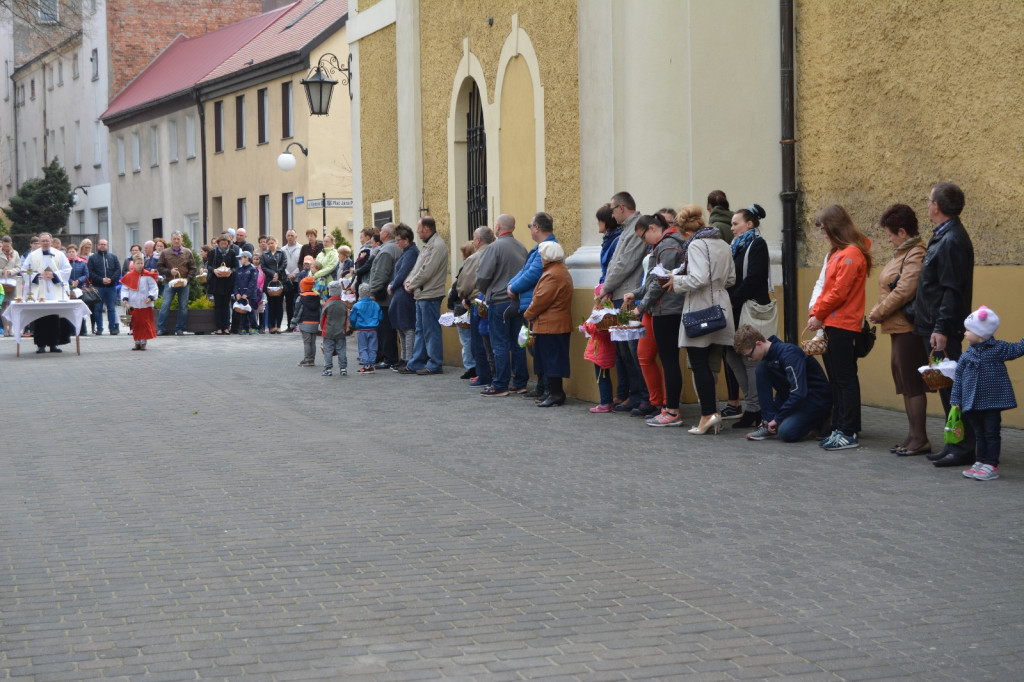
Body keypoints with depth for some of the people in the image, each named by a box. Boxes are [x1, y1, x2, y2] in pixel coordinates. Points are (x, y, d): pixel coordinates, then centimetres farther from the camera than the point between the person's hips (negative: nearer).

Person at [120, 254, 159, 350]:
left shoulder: (148, 276, -1)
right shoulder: (129, 277, 3)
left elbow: (153, 288, -1)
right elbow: (124, 289, 5)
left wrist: (150, 297, -15)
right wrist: (125, 299, -8)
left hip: (145, 305, -2)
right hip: (133, 305, 2)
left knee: (145, 324, 0)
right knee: (135, 325, 6)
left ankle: (143, 342, 7)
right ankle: (137, 342, 13)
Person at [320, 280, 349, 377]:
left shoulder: (327, 304, -11)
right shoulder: (343, 305, -1)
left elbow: (322, 318, -2)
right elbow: (347, 319, 8)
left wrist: (322, 329, 14)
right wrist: (345, 330, 21)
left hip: (329, 332, -3)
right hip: (341, 332, 3)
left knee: (328, 351, 3)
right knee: (341, 351, 8)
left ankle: (328, 369, 1)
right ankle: (343, 368, 9)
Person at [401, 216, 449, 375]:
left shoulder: (437, 246, -16)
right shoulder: (427, 245, 18)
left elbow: (427, 271, -20)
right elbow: (417, 267, 21)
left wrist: (412, 285, -10)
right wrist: (408, 281, 4)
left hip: (430, 295, -10)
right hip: (421, 295, 10)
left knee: (431, 331, -5)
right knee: (420, 331, 14)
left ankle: (435, 365, 1)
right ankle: (416, 363, 19)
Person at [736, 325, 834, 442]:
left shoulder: (788, 353, -25)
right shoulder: (768, 354, 2)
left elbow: (798, 392, -32)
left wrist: (777, 419, -23)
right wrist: (769, 416, 7)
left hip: (818, 398, -8)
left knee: (786, 432, -31)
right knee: (762, 367, -9)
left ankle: (817, 423, 2)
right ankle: (768, 424, -7)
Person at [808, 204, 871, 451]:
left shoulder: (852, 254, -14)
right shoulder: (838, 252, 17)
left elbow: (839, 292, -17)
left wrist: (820, 315, -9)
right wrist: (815, 313, 6)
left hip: (843, 326, -10)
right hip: (832, 324, 10)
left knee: (845, 379, -7)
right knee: (836, 378, 12)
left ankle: (848, 433, -5)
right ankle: (839, 428, 17)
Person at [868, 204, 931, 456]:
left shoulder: (916, 255, -15)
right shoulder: (903, 253, 16)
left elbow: (904, 291, -23)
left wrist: (878, 312, -13)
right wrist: (879, 312, 6)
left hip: (910, 328, -10)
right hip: (900, 328, 10)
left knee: (912, 384, -5)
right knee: (905, 382, 14)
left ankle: (920, 440, 0)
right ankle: (913, 435, 20)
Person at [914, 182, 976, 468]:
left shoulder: (952, 241, -17)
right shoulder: (943, 237, 14)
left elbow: (952, 291, -22)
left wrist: (941, 329, -25)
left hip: (943, 331, -10)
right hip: (934, 328, 10)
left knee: (951, 388, -6)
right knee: (947, 388, 13)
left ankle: (963, 448, -2)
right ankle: (955, 444, 19)